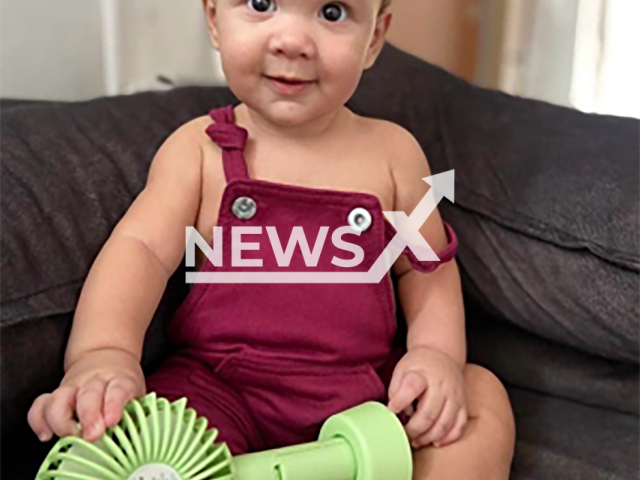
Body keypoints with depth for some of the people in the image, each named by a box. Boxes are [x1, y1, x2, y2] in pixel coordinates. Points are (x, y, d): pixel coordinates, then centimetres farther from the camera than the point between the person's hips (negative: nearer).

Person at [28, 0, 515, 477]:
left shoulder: (392, 152, 2)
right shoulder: (198, 149, -2)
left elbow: (427, 266, 9)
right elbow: (140, 249, -12)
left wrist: (439, 352, -8)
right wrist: (102, 354, -30)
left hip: (364, 395, 3)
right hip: (220, 391, -2)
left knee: (484, 396, -11)